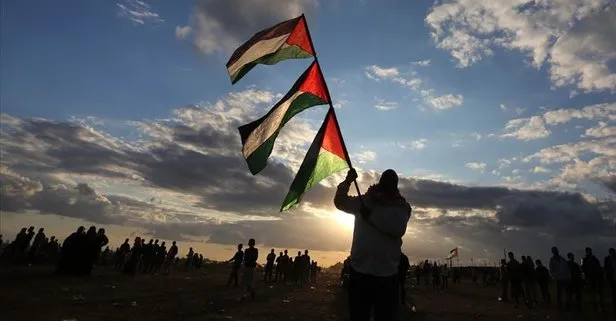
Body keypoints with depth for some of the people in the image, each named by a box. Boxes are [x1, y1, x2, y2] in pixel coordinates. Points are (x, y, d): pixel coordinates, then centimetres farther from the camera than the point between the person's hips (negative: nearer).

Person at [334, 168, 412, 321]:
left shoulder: (401, 206, 2)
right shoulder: (365, 200, 11)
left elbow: (397, 229, -15)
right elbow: (340, 202, 10)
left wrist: (370, 214, -11)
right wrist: (348, 181, -5)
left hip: (387, 274, -2)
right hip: (359, 270, 2)